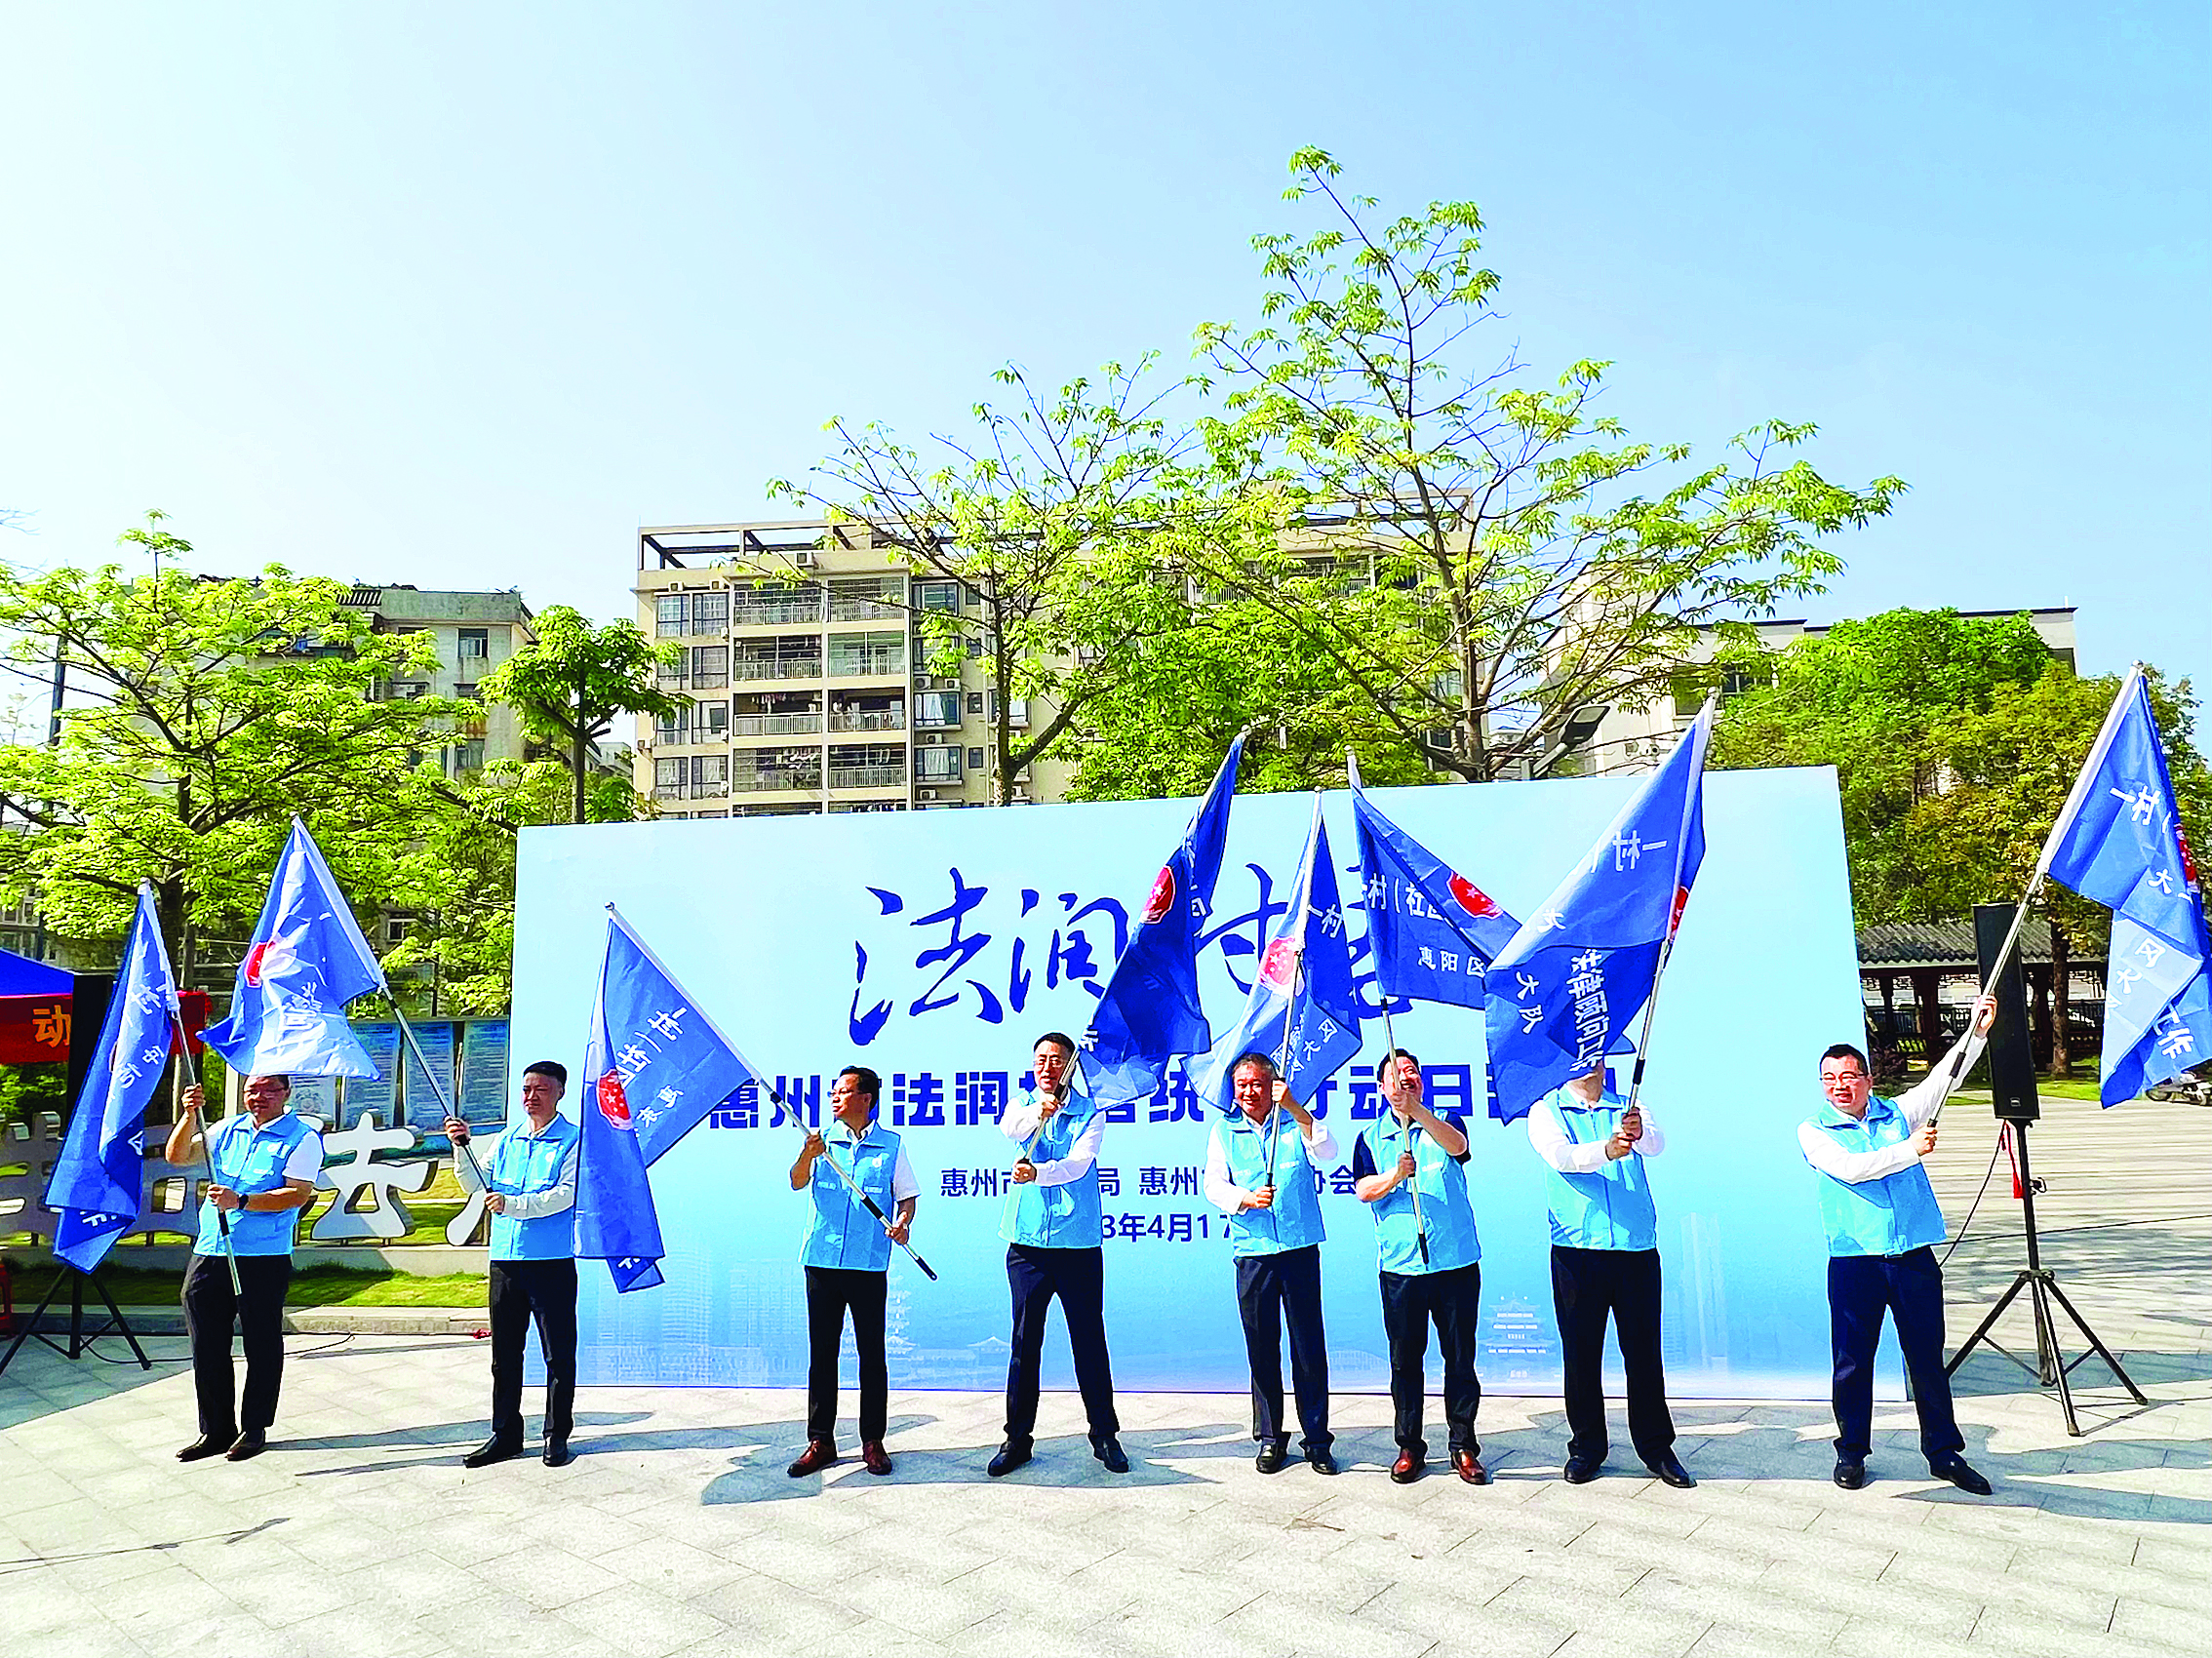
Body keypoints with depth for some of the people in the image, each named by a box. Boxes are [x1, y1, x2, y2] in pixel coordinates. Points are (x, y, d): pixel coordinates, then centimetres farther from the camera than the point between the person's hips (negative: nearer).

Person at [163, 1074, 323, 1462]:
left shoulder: (302, 1137, -4)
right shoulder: (227, 1129, 15)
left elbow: (299, 1194, -13)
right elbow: (177, 1156, 12)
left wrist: (241, 1201, -24)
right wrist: (190, 1116, -3)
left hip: (263, 1259, -5)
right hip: (209, 1253, 5)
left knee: (261, 1346, 4)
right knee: (207, 1347, 10)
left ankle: (255, 1429, 18)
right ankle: (216, 1430, 23)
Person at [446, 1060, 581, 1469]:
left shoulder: (574, 1141, -4)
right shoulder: (507, 1139, 14)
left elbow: (564, 1195, -14)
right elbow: (476, 1183, 8)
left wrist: (513, 1204, -22)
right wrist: (461, 1147, -6)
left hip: (553, 1261, -5)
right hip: (505, 1259, 5)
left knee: (558, 1354, 2)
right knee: (504, 1352, 12)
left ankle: (557, 1436, 13)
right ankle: (505, 1434, 24)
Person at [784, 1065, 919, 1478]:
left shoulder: (891, 1145, 4)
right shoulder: (823, 1141, 8)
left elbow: (907, 1195, 7)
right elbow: (797, 1183, -3)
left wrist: (903, 1221, -13)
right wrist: (808, 1155, -23)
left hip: (869, 1264, -2)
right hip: (822, 1261, 2)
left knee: (872, 1353, 3)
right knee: (821, 1352, 7)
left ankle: (873, 1441, 15)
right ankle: (820, 1441, 18)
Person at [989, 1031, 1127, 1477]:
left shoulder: (1090, 1114, 2)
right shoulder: (1022, 1108, 7)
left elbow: (1078, 1164, -14)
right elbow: (1010, 1128, -17)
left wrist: (1037, 1173, -33)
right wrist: (1039, 1112, -39)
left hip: (1079, 1243, -1)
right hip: (1027, 1243, 1)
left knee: (1089, 1340, 5)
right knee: (1024, 1341, 6)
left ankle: (1104, 1434, 20)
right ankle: (1018, 1437, 19)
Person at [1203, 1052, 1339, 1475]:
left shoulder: (1296, 1122, 7)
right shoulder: (1224, 1131, 10)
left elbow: (1327, 1154, -11)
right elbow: (1214, 1186, 3)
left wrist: (1294, 1108, -22)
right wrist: (1246, 1198, -16)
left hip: (1301, 1247, -1)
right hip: (1253, 1251, 1)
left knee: (1309, 1345, 1)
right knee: (1261, 1346, 6)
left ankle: (1317, 1438, 13)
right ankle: (1269, 1436, 19)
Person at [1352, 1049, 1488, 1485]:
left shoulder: (1446, 1120, 7)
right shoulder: (1372, 1137, 10)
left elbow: (1457, 1145, -18)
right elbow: (1363, 1190, -3)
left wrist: (1417, 1111, -34)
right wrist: (1395, 1176, -24)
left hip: (1457, 1262, -1)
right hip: (1400, 1266, 1)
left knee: (1460, 1359, 5)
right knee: (1405, 1360, 6)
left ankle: (1464, 1445, 18)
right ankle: (1409, 1446, 19)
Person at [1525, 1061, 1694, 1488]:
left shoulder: (1628, 1110, 10)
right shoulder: (1545, 1111, 3)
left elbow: (1657, 1143, -12)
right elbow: (1559, 1155, -17)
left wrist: (1639, 1132, -37)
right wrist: (1606, 1150, -37)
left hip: (1636, 1248, 1)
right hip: (1576, 1250, -1)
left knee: (1644, 1351, 5)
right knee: (1581, 1352, 5)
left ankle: (1656, 1447, 20)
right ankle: (1586, 1447, 19)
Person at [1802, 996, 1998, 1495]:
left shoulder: (1898, 1113, 11)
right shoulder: (1813, 1130, 2)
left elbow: (1944, 1077, 1)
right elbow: (1850, 1169, -14)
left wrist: (1978, 1030, -9)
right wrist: (1909, 1150, -17)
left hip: (1913, 1256, 2)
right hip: (1854, 1262, -2)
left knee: (1928, 1359, 8)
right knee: (1853, 1361, 4)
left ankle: (1944, 1453, 23)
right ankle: (1851, 1452, 19)